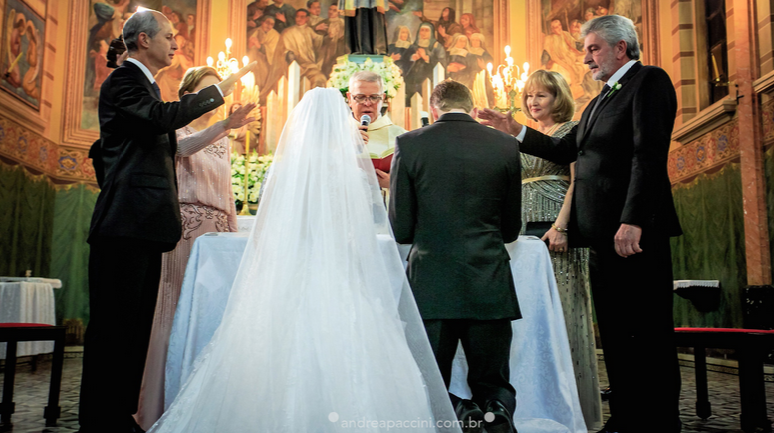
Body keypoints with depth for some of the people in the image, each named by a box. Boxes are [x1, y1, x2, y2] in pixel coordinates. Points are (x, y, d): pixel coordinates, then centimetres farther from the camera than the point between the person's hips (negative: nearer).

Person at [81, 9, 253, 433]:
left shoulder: (146, 84, 26)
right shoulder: (123, 81, -4)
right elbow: (161, 117, -22)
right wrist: (219, 90, -14)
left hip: (144, 224, 10)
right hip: (125, 223, -10)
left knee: (136, 323, 10)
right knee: (113, 323, -7)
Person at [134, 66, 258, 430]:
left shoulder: (222, 141, 21)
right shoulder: (178, 130, 3)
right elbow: (185, 146, -22)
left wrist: (234, 234, 15)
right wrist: (225, 125, -37)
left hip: (219, 229, 6)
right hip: (187, 228, -6)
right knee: (181, 311, -7)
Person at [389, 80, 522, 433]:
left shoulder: (408, 144, -2)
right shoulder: (506, 146, 3)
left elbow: (401, 229, -2)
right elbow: (511, 229, 10)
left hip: (430, 286, -1)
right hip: (490, 288, 2)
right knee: (493, 387, 15)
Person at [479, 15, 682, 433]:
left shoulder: (649, 81, -4)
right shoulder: (601, 100, 25)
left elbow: (649, 155, -15)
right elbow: (566, 150, 26)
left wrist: (632, 221, -23)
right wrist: (515, 130, 19)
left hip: (636, 233, -9)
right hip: (602, 235, 9)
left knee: (650, 333, -2)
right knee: (615, 334, 10)